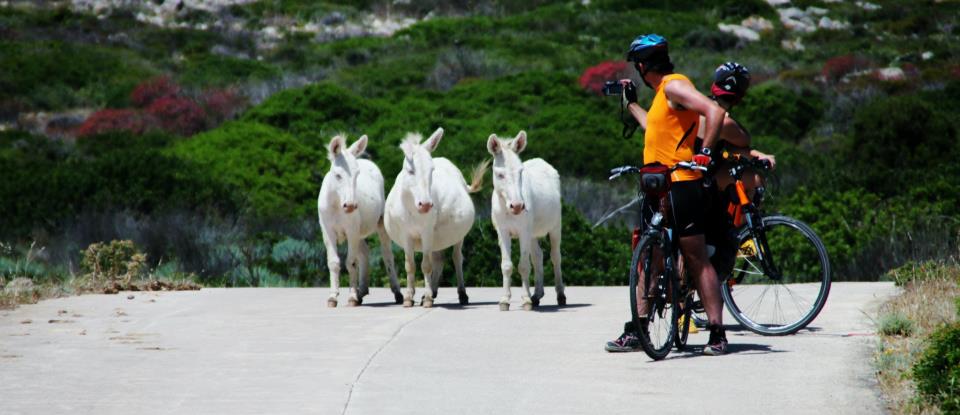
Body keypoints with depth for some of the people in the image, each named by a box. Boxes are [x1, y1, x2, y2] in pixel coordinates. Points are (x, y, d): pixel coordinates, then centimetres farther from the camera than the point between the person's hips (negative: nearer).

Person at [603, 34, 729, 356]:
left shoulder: (674, 86, -11)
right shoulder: (662, 92, 19)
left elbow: (715, 111, -23)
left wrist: (705, 152, -23)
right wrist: (631, 103, 42)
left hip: (680, 186, -10)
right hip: (658, 188, 10)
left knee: (696, 259, -8)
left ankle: (717, 334, -7)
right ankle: (636, 331, 16)